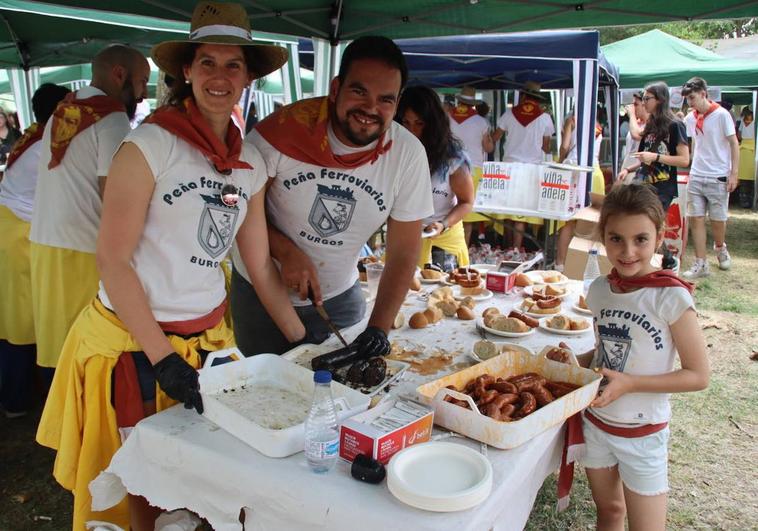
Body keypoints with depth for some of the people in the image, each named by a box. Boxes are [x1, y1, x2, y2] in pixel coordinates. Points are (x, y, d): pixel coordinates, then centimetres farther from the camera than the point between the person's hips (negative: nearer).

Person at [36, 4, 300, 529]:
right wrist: (163, 357, -18)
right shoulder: (148, 146, -13)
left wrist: (305, 344, 3)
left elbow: (260, 265, 7)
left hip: (207, 334, 5)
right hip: (134, 338, -5)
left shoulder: (251, 164, 4)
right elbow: (113, 261, -14)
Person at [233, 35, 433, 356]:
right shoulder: (286, 127, -22)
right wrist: (287, 252, -26)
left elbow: (404, 252, -12)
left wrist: (379, 328, -20)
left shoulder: (409, 155, -15)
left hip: (339, 295, 2)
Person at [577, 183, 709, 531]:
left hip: (642, 435, -5)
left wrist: (630, 383, -24)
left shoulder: (671, 297, -20)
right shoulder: (600, 290, -3)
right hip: (596, 422, 5)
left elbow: (698, 375, -16)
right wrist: (573, 362, -5)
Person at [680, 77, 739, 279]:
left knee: (718, 219, 4)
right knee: (696, 218, -1)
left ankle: (720, 248, 34)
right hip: (696, 177, 4)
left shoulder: (721, 115, -7)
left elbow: (734, 144, -6)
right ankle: (700, 264, 4)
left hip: (718, 177, -4)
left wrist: (734, 173, -11)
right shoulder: (690, 118, 7)